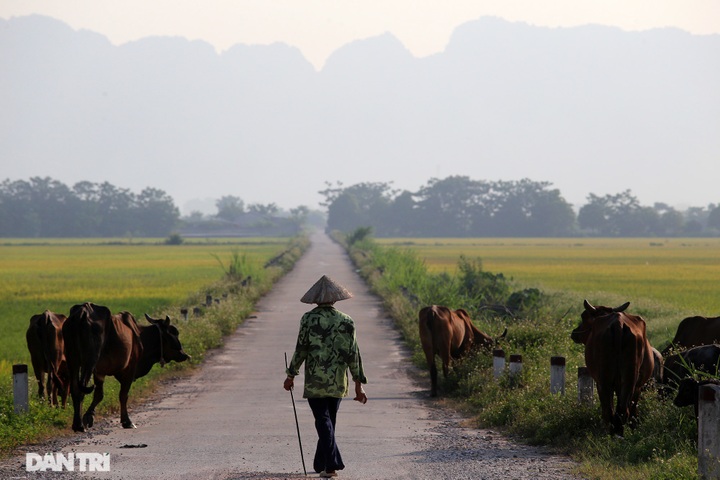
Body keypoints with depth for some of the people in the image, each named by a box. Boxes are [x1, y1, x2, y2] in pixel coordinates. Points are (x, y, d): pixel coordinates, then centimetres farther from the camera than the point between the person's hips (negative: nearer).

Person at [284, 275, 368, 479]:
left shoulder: (309, 319, -8)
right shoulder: (346, 321, -2)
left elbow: (301, 349, -6)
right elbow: (353, 353, -3)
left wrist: (291, 375, 6)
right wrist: (358, 384, 1)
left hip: (315, 380, -3)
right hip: (338, 381, 3)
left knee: (323, 421, -2)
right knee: (329, 420, 17)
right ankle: (321, 463, 27)